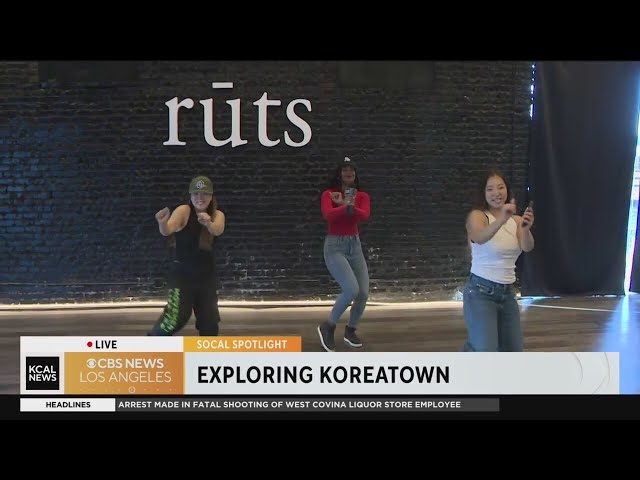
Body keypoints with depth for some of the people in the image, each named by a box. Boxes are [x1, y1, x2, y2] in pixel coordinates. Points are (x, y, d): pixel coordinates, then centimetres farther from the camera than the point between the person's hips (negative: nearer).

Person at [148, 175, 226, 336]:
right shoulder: (183, 211, -12)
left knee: (210, 322, 10)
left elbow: (218, 230, -24)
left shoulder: (218, 215, 0)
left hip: (206, 276, 4)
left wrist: (208, 223, -48)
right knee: (176, 318, -18)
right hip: (182, 274, -4)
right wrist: (163, 223, -56)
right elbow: (167, 230, -32)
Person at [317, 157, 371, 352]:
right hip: (334, 246, -5)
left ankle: (350, 331, 23)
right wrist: (347, 206, -32)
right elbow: (328, 215, -24)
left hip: (355, 246, 5)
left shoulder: (362, 196, 6)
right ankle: (328, 326, -1)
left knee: (363, 293, -2)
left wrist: (345, 205, -26)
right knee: (352, 289, -22)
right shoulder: (328, 194, -4)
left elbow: (365, 216, -15)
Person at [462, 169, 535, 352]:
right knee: (485, 350, -20)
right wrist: (501, 220, -52)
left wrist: (526, 228, -36)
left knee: (513, 351, 15)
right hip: (480, 292, -7)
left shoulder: (516, 220, 7)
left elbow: (528, 247, -14)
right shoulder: (477, 215, -10)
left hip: (507, 293, 7)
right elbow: (480, 238, -34)